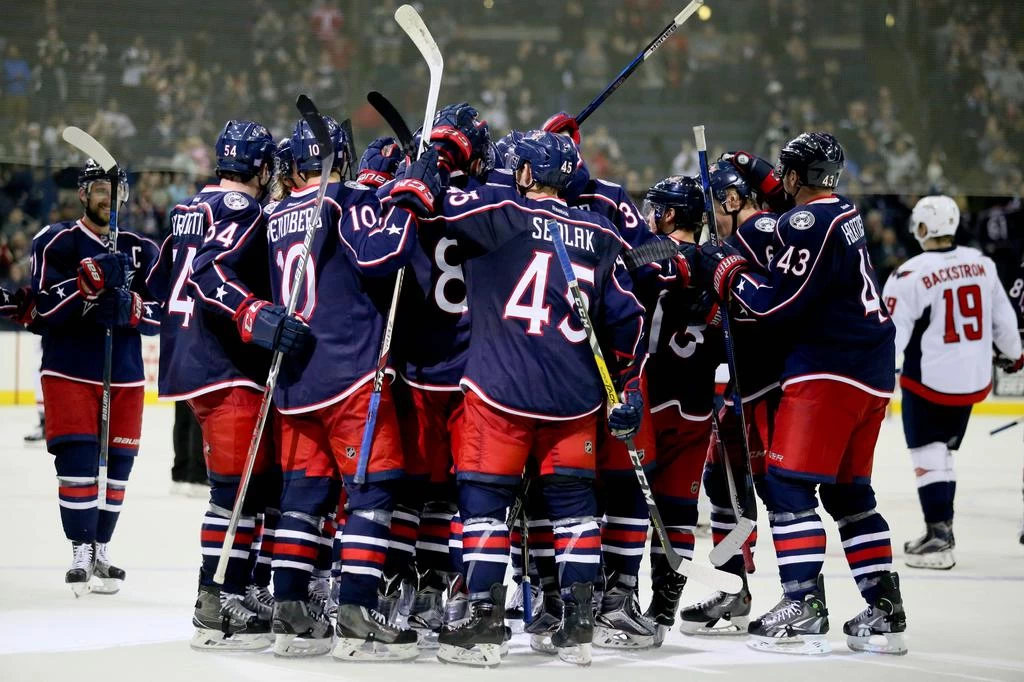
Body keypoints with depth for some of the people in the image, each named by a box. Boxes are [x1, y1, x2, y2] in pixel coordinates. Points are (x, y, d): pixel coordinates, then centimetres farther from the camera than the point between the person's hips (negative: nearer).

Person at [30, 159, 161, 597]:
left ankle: (101, 550, 18)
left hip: (125, 375, 4)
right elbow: (44, 307, -13)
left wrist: (130, 307, -15)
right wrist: (92, 278, -26)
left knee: (117, 463, 6)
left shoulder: (142, 251, 9)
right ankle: (80, 554, -6)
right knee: (77, 460, -11)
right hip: (68, 371, -4)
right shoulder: (56, 243, -3)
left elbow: (159, 315, 6)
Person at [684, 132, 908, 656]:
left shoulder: (808, 223, -14)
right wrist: (738, 267, 10)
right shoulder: (844, 216, 16)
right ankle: (884, 612, 12)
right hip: (872, 371, 9)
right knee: (849, 492, 14)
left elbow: (779, 305, -17)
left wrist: (726, 274, -4)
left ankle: (804, 610, -12)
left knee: (788, 484, -7)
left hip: (829, 369, -9)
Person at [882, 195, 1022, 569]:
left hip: (929, 382, -6)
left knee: (928, 457, 1)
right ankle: (941, 531, 24)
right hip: (974, 381, 6)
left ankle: (939, 538, -7)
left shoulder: (910, 275, -16)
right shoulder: (981, 264, 0)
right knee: (943, 453, 19)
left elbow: (890, 333, -17)